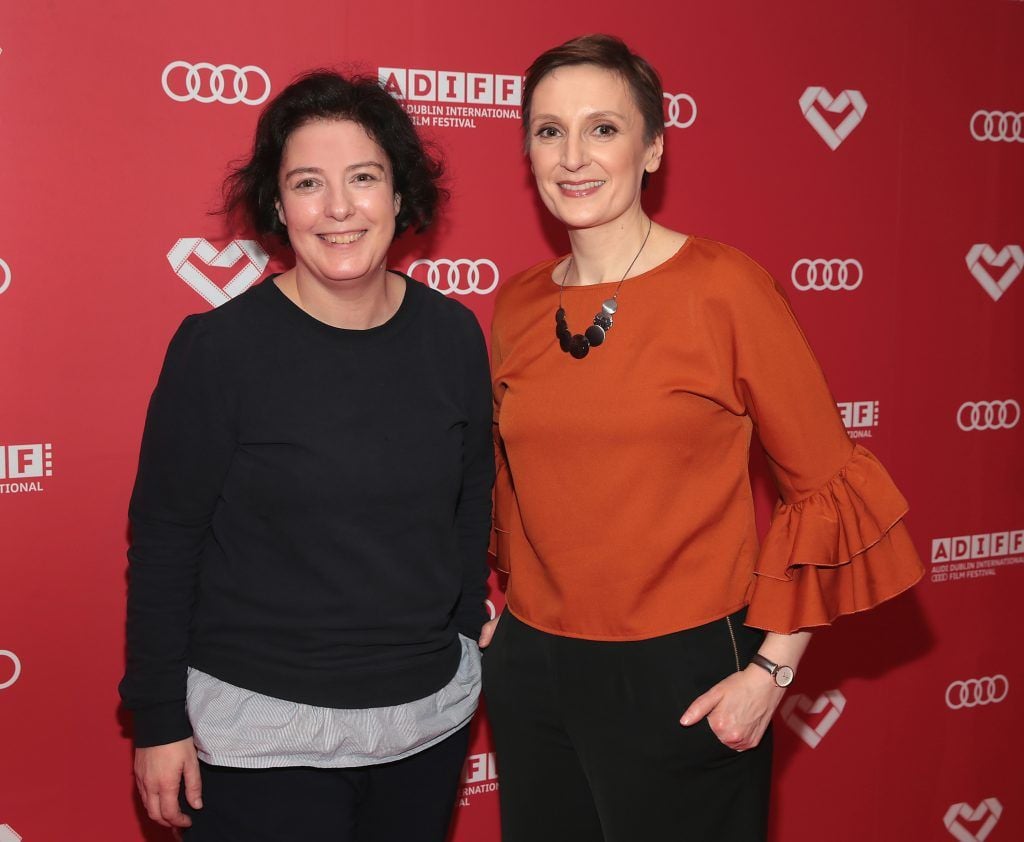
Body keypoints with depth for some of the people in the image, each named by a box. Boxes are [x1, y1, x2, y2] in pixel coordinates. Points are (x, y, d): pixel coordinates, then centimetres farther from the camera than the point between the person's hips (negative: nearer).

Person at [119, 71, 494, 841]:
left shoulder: (453, 335, -3)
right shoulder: (218, 348, -13)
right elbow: (163, 543, -8)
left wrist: (468, 632, 13)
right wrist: (159, 719, -6)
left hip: (432, 712, 4)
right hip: (264, 732, -3)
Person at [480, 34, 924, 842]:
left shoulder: (723, 287, -12)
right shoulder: (516, 304, 3)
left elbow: (826, 486, -9)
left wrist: (772, 671, -11)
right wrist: (491, 597, 10)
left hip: (681, 678, -4)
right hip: (530, 666, 5)